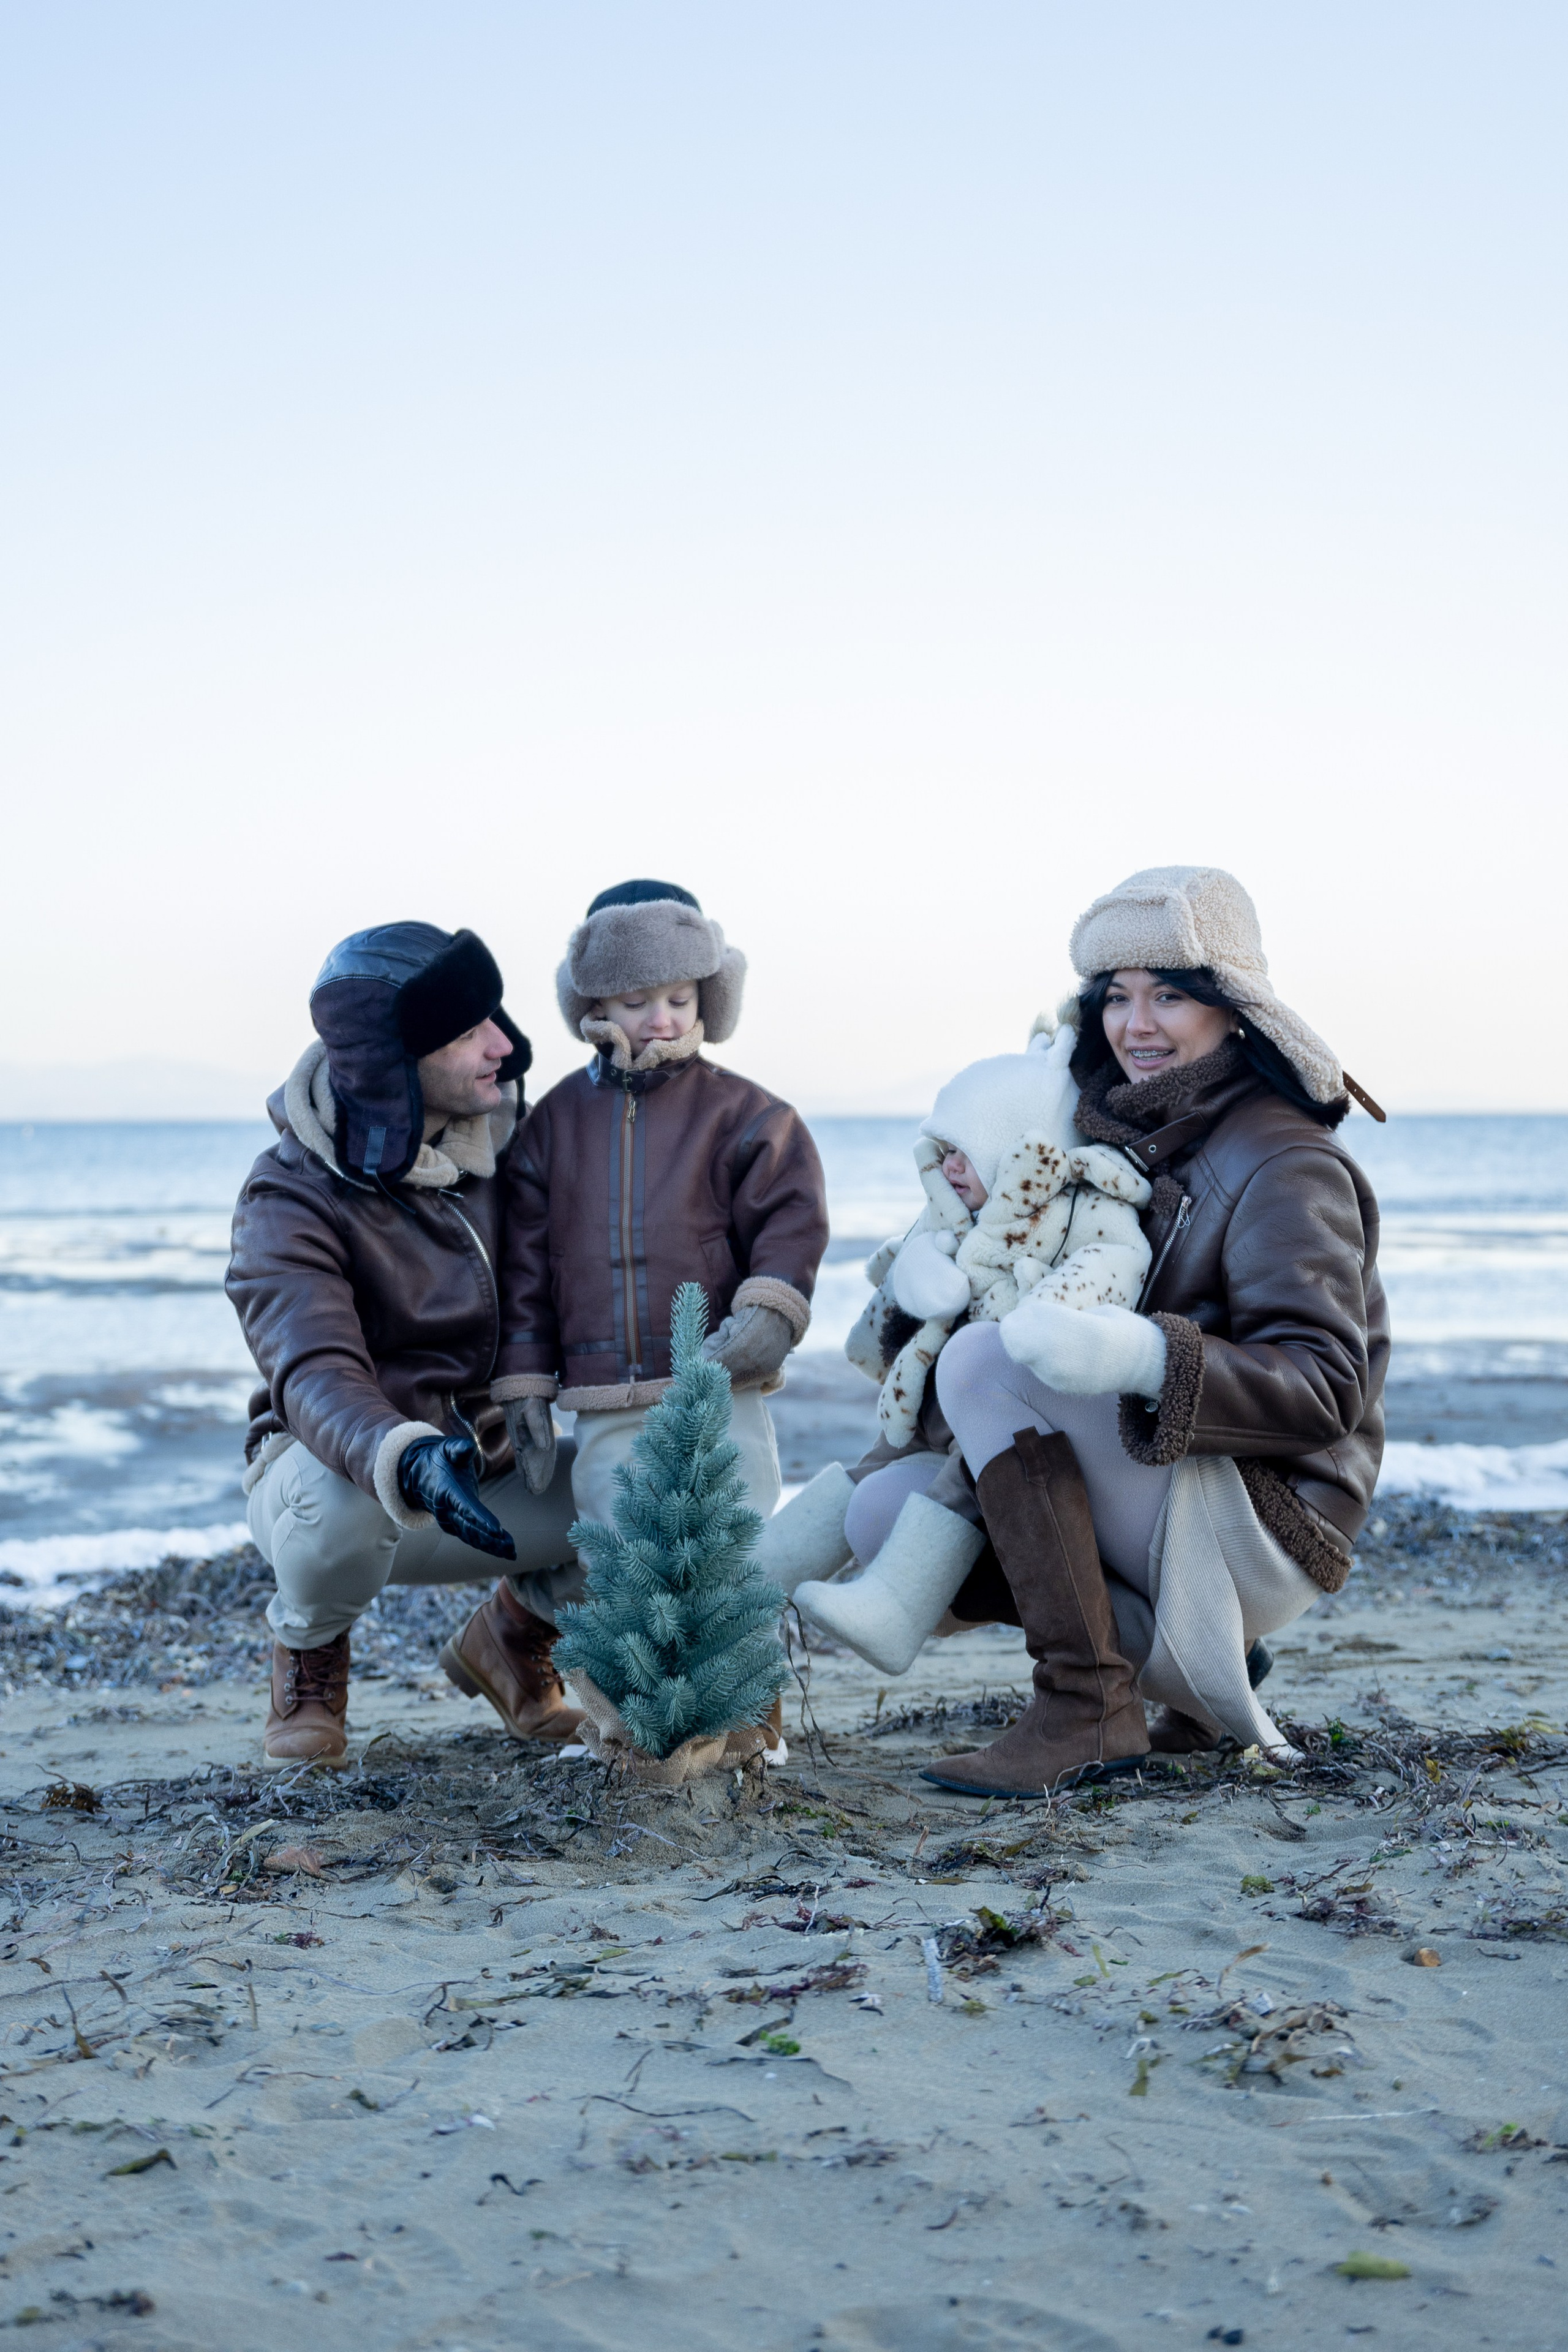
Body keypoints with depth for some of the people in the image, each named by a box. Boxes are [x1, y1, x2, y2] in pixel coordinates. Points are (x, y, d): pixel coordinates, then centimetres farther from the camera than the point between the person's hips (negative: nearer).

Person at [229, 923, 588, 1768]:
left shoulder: (498, 1139, -3)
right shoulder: (293, 1198, -21)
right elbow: (316, 1374, -38)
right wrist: (407, 1460, -58)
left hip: (487, 1471, 5)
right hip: (330, 1468, -5)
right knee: (346, 1506, -41)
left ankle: (512, 1634, 13)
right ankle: (309, 1652, -2)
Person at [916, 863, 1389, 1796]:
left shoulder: (1285, 1161, -14)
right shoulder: (1134, 1136, 12)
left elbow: (1324, 1390, -21)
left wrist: (1140, 1358, -37)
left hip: (1264, 1529, -9)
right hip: (1159, 1503, 9)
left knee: (984, 1363, -23)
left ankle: (1089, 1709, -23)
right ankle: (1205, 1679, 5)